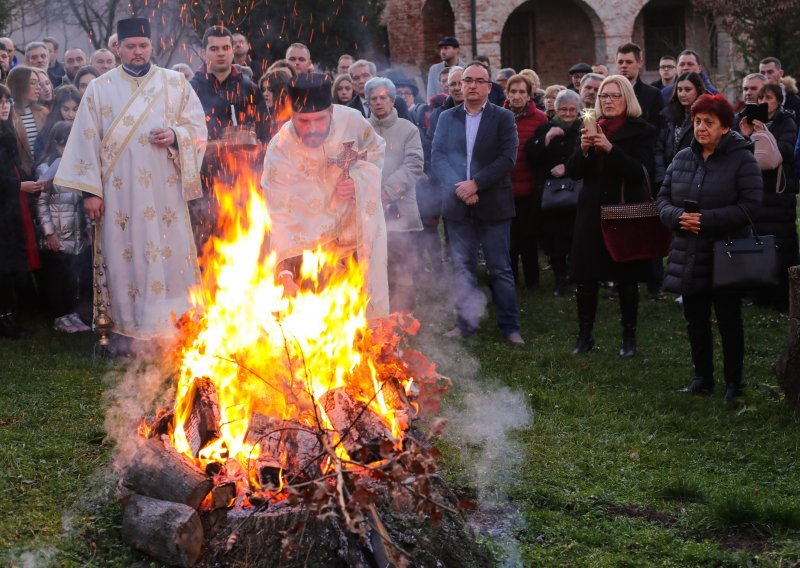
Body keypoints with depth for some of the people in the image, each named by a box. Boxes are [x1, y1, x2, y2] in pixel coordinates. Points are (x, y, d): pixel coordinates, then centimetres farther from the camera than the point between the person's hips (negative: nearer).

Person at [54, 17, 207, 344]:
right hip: (119, 192, 0)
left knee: (168, 255, -1)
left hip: (164, 191, 1)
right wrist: (90, 190, -6)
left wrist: (175, 136, -14)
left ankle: (169, 326, 7)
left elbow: (198, 127, 8)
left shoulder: (175, 83, 7)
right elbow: (87, 140, 2)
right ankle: (126, 329, 8)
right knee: (123, 257, 0)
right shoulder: (99, 88, 5)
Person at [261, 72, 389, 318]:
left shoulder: (352, 120, -19)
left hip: (358, 222, 1)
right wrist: (285, 272, -36)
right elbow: (280, 215, -28)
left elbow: (376, 150, 4)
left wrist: (358, 180, -17)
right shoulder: (280, 150, -25)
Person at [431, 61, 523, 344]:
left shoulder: (503, 117, 1)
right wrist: (457, 187, -14)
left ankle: (509, 325, 8)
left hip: (493, 204, -3)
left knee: (500, 268, 2)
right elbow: (437, 156, 1)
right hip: (457, 204, 3)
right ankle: (465, 323, 17)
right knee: (462, 267, 8)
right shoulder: (447, 117, 10)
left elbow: (507, 158, -9)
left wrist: (475, 183, -16)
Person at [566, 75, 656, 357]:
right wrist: (583, 149, -16)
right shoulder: (591, 127, 9)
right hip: (592, 211, 3)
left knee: (626, 279, 4)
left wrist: (610, 147, -26)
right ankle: (584, 335, 12)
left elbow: (640, 171, -16)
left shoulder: (642, 131, -3)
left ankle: (629, 337, 15)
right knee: (585, 276, 2)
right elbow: (573, 172, 4)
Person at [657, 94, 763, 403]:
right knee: (696, 320, 12)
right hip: (689, 258, 5)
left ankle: (733, 383, 15)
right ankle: (703, 377, 26)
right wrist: (678, 216, -14)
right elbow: (663, 198, 9)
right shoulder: (682, 158, 8)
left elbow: (749, 205, -16)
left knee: (729, 321, 4)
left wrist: (706, 219, -22)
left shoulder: (742, 159, -9)